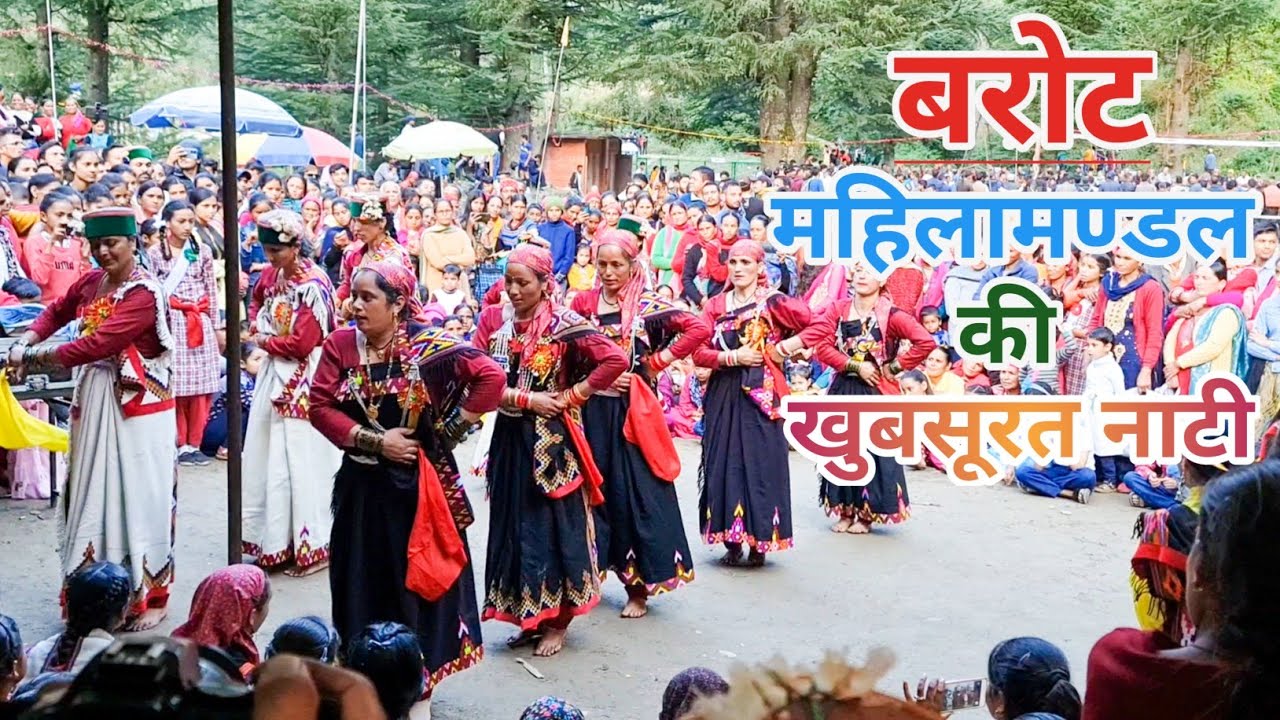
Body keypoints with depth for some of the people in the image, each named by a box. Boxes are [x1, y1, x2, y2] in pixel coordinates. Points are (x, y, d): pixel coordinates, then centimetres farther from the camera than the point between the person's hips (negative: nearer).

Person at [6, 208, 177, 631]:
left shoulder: (144, 294, -17)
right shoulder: (91, 282, 7)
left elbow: (98, 344, -23)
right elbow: (56, 312, 22)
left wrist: (35, 357, -15)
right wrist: (24, 343, 3)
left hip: (137, 408, -7)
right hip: (94, 401, 7)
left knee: (138, 498, 0)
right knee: (93, 496, 12)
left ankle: (151, 596, 12)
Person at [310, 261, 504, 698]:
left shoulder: (427, 344, -11)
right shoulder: (341, 345, -2)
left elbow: (491, 377, -16)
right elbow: (320, 407, -6)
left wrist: (450, 429, -12)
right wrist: (376, 440, -15)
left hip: (419, 484, -3)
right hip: (361, 485, 3)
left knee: (419, 578, 6)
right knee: (362, 583, 10)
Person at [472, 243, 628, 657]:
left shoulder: (563, 324, -11)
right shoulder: (493, 319, 2)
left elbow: (615, 361, -18)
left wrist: (571, 397, -14)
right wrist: (526, 398, -14)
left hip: (552, 438, -5)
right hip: (509, 437, 5)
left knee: (554, 524, 3)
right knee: (512, 524, 11)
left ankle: (557, 622, 15)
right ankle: (528, 617, 25)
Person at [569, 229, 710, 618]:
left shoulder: (649, 305, -3)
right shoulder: (583, 302, 6)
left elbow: (700, 329, -10)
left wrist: (658, 361, -8)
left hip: (633, 409, -3)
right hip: (592, 409, 3)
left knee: (636, 491, -1)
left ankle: (638, 585, 8)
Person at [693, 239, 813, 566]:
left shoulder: (773, 302, -1)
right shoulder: (715, 305, 10)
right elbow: (699, 352, 1)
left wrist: (785, 348, -9)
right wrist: (733, 357, -12)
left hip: (761, 393, -4)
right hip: (723, 395, 4)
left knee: (760, 464, -3)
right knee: (723, 464, 3)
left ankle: (759, 543, 6)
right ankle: (731, 541, 12)